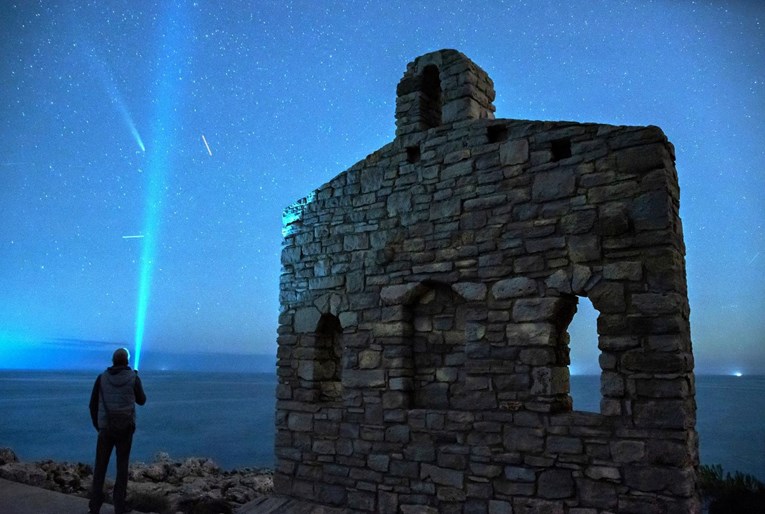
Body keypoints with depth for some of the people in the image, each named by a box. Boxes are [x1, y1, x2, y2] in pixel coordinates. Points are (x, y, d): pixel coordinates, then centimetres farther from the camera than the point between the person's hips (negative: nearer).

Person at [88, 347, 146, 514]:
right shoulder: (133, 377, -3)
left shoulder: (102, 378, 1)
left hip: (106, 428, 1)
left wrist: (97, 425, 20)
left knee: (100, 466, 11)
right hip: (125, 429, -1)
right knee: (122, 466, 8)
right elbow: (141, 401, 10)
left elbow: (93, 405, 5)